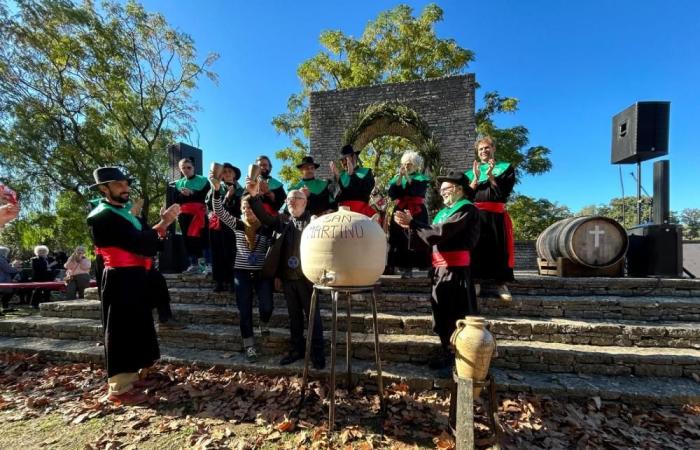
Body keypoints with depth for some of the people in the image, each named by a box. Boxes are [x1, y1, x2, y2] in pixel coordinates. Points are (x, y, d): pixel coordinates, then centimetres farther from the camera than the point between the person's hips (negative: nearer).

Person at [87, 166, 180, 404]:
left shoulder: (124, 212, 15)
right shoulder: (102, 217, -15)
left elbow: (145, 237, 11)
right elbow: (137, 243, -24)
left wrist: (163, 222, -3)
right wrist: (163, 223, -18)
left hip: (133, 278, 9)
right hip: (120, 280, -9)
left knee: (135, 329, 17)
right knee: (121, 333, -1)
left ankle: (128, 376, 31)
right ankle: (118, 389, 11)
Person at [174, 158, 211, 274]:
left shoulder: (203, 180, 6)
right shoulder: (178, 183, 19)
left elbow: (207, 196, -7)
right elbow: (176, 199, 9)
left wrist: (191, 193, -11)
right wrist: (183, 194, -9)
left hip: (199, 213, -4)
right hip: (185, 215, 4)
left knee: (201, 237, -11)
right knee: (188, 238, 0)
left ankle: (202, 262, -6)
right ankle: (193, 264, 5)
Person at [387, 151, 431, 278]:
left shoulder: (421, 179, 8)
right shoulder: (396, 178, 16)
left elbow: (416, 190, -12)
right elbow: (391, 194, -1)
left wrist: (407, 176, -14)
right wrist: (400, 177, -8)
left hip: (417, 214, -2)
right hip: (400, 213, 2)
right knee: (399, 240, -4)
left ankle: (409, 268, -3)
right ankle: (403, 267, 2)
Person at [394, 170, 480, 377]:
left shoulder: (467, 210, -9)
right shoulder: (445, 211, 18)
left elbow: (441, 232, -20)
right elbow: (431, 234, 12)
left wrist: (412, 223, -16)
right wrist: (411, 224, -1)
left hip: (455, 270, -9)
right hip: (440, 269, 9)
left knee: (456, 315, -1)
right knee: (442, 314, 15)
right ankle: (448, 354, 29)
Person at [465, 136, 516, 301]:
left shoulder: (505, 168, 12)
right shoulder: (471, 172, 18)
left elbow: (504, 192, -2)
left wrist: (490, 176, -11)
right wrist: (476, 178, -7)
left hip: (496, 214, -1)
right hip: (475, 215, 1)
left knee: (498, 247, -2)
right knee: (476, 246, -5)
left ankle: (501, 283, 4)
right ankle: (475, 281, 0)